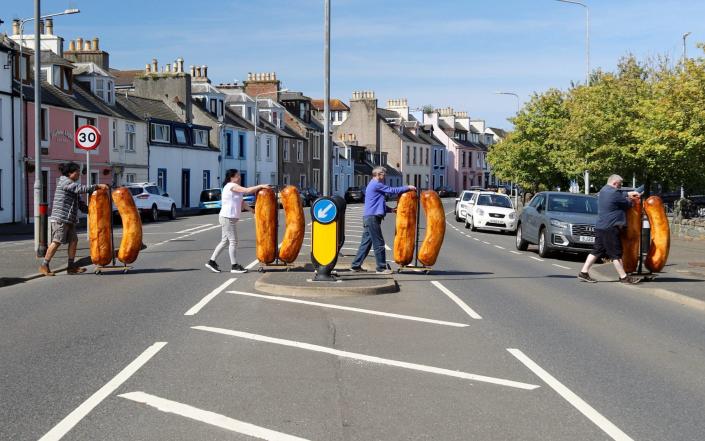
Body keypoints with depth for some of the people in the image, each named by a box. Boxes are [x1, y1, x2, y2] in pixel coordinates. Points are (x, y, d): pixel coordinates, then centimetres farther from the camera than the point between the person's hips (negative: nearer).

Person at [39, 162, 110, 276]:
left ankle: (71, 266, 7)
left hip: (69, 219, 10)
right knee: (57, 241, -9)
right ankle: (44, 265, -3)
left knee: (73, 240, 4)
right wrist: (98, 186, -22)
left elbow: (80, 203, 21)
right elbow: (81, 189, -21)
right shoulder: (64, 181, -7)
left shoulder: (72, 184, 22)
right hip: (60, 218, -10)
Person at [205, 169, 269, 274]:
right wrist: (261, 186, -20)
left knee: (225, 241, 14)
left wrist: (251, 210, 17)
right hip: (228, 218, -10)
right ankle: (234, 266, 0)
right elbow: (247, 190, -25)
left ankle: (211, 261, 18)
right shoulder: (232, 186, -14)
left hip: (228, 218, 10)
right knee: (233, 241, -5)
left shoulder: (233, 187, 18)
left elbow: (240, 203, 21)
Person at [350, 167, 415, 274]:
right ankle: (381, 268, 0)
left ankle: (356, 266, 13)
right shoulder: (376, 184, -9)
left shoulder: (373, 185, 23)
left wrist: (390, 210, 15)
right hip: (372, 218, -10)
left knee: (366, 243, 12)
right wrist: (407, 188, -2)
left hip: (368, 218, 10)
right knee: (379, 243, -5)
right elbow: (392, 190, -11)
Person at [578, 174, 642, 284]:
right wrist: (630, 199, 15)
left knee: (597, 251, 12)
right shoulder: (614, 193, -16)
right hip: (610, 228, -10)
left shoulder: (603, 190, 13)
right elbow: (627, 204, -5)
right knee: (616, 253, -3)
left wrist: (629, 194, 16)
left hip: (600, 227, 10)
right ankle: (623, 277, 4)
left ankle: (584, 272, 11)